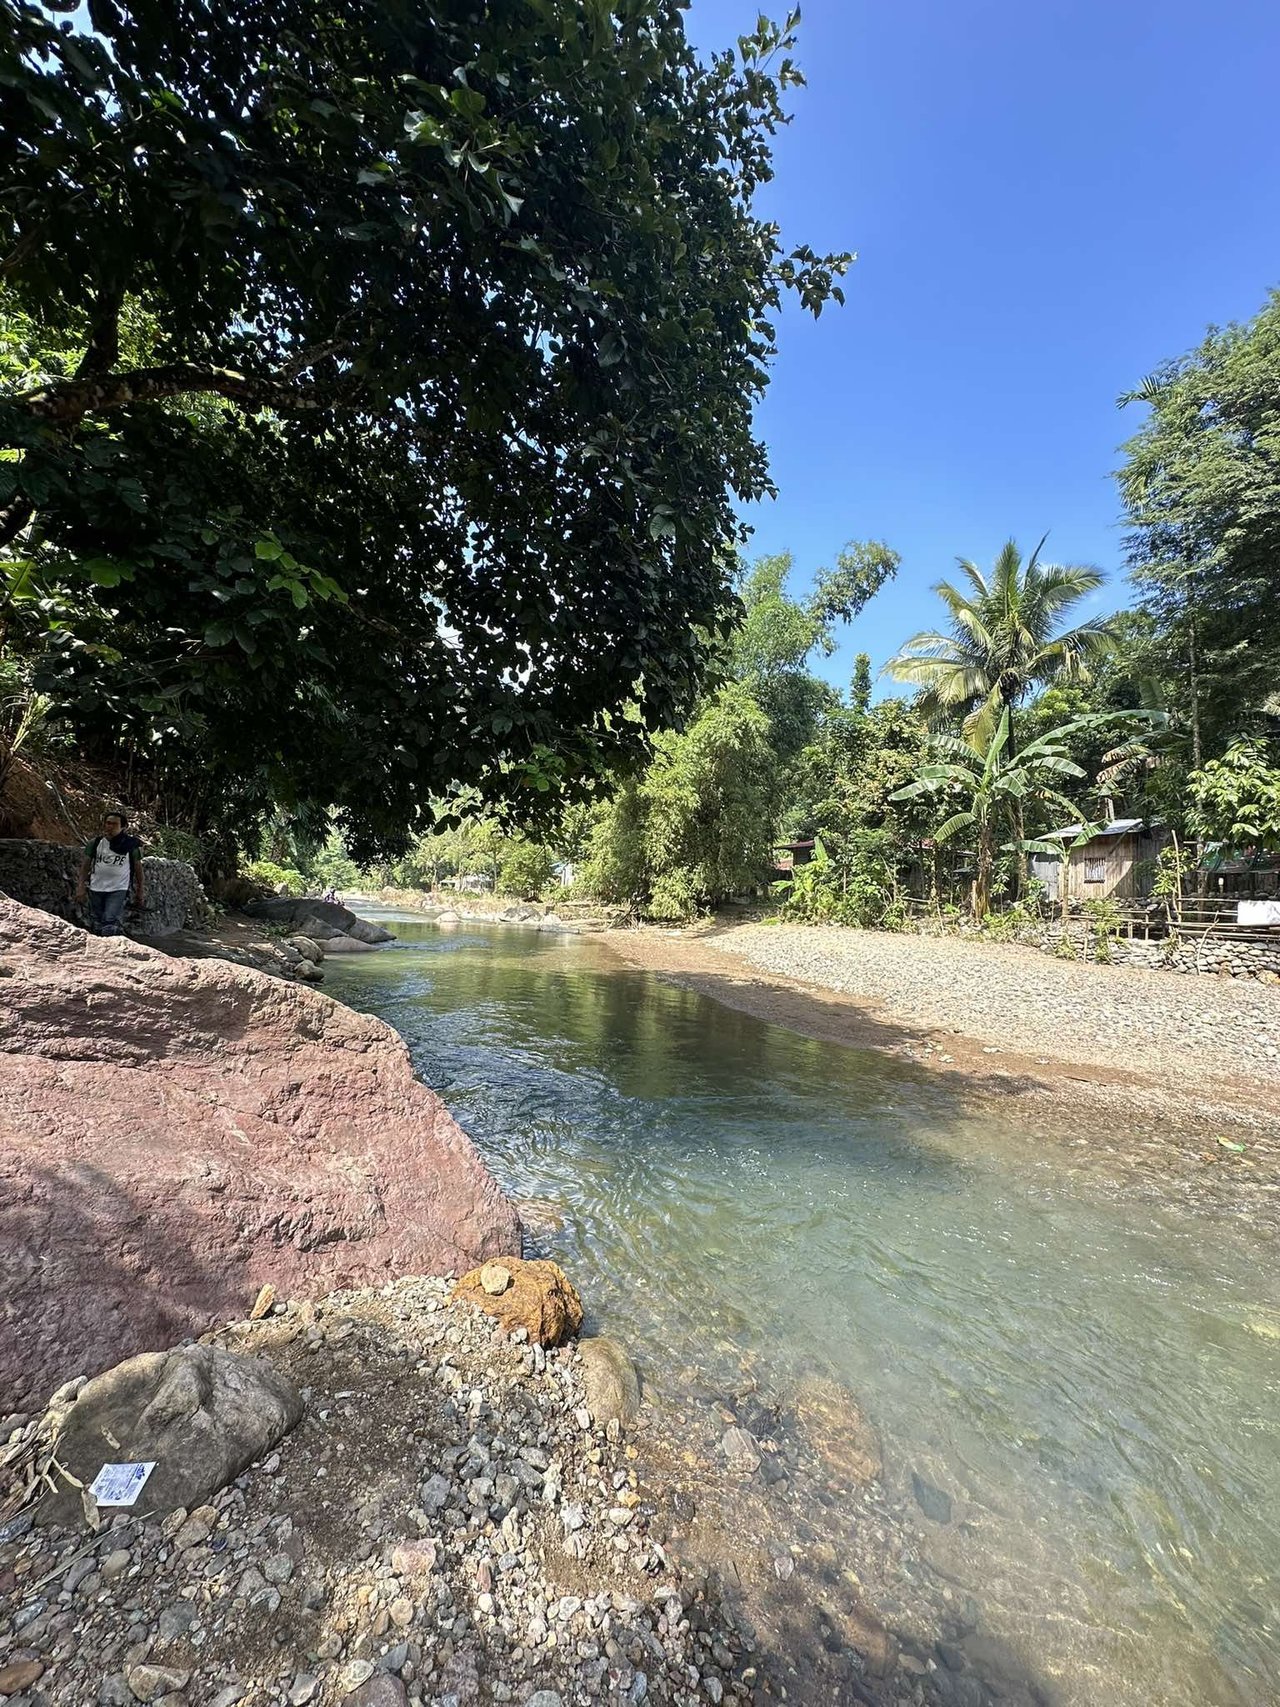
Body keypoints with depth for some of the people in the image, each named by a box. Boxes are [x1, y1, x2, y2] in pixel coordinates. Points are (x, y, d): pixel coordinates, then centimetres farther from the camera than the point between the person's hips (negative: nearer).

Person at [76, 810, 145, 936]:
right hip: (96, 889, 4)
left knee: (110, 927, -16)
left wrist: (139, 892, 6)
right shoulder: (95, 843, 2)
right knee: (95, 928, 11)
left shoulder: (131, 845, -4)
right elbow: (85, 866, 6)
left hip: (118, 890, -3)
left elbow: (138, 868, 4)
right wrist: (81, 887, -3)